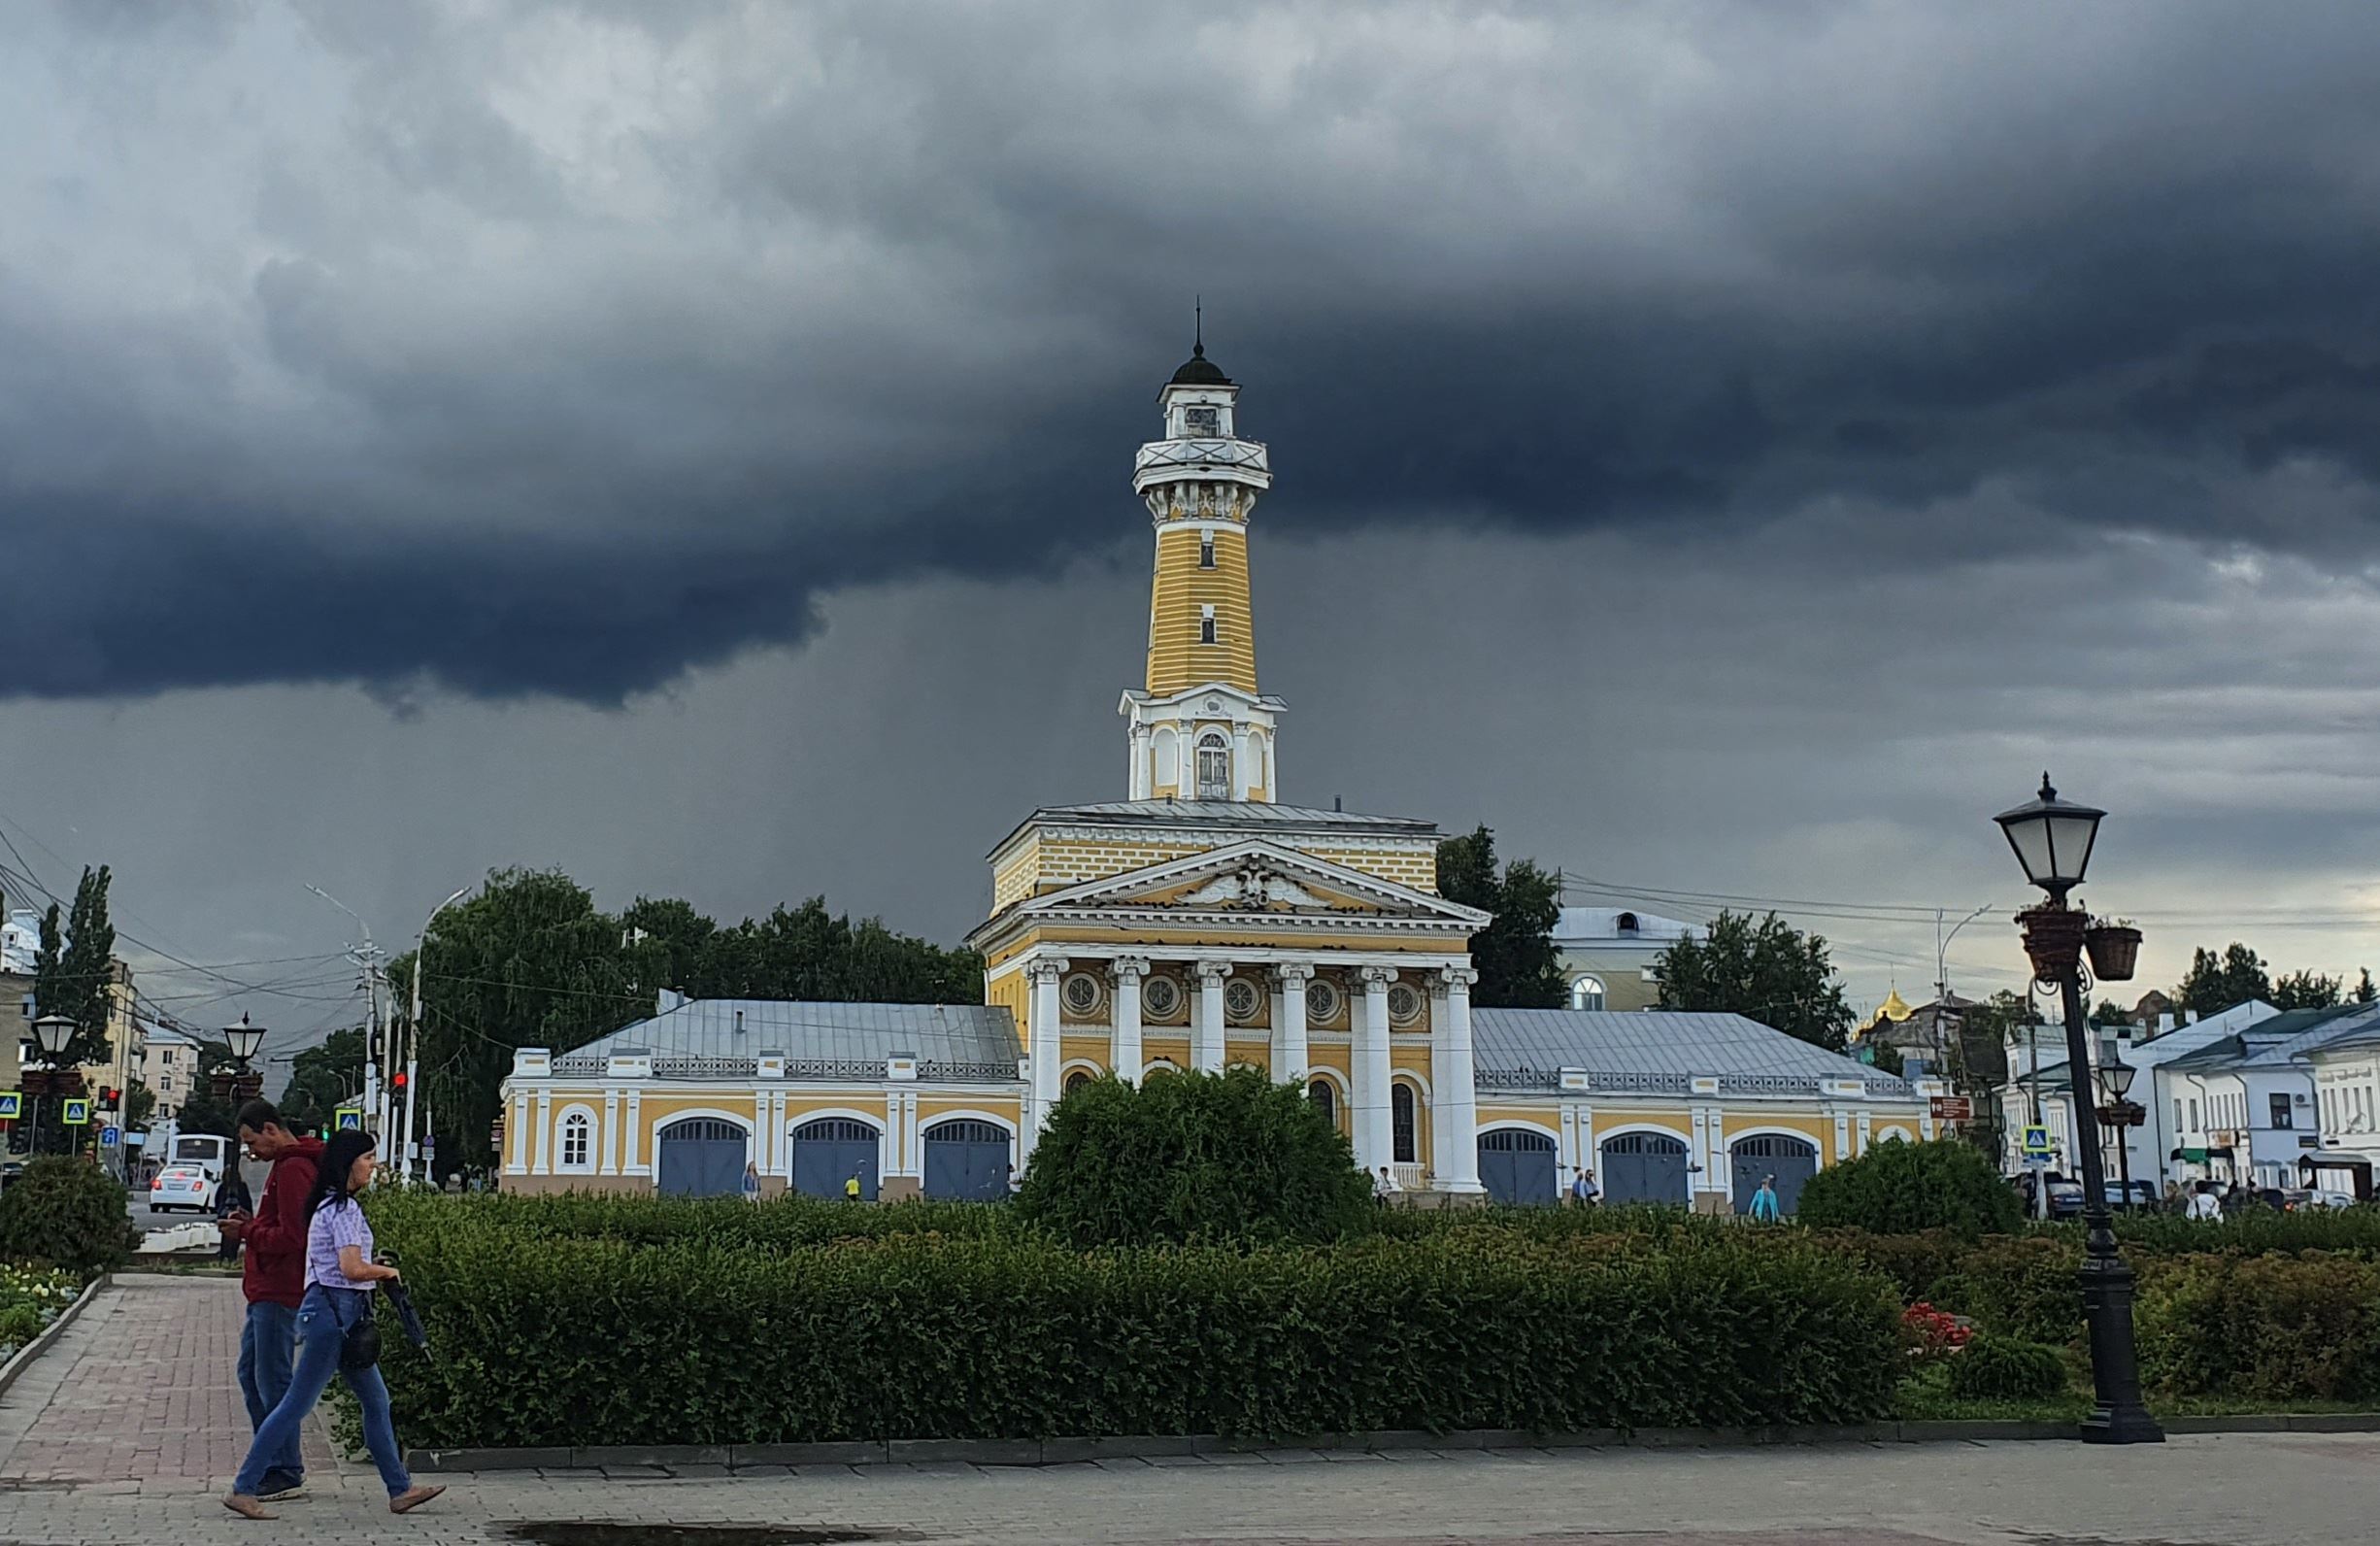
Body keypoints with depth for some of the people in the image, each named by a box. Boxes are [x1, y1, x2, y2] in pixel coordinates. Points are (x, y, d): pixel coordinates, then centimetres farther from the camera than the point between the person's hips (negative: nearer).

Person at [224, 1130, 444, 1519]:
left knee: (376, 1400, 12)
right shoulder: (343, 1208, -15)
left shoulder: (332, 1205, 16)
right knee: (297, 1405, -5)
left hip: (342, 1315, 11)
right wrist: (387, 1272, -6)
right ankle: (244, 1490, 1)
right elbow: (352, 1268, -22)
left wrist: (373, 1271, 11)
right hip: (333, 1311, -11)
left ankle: (401, 1488, 15)